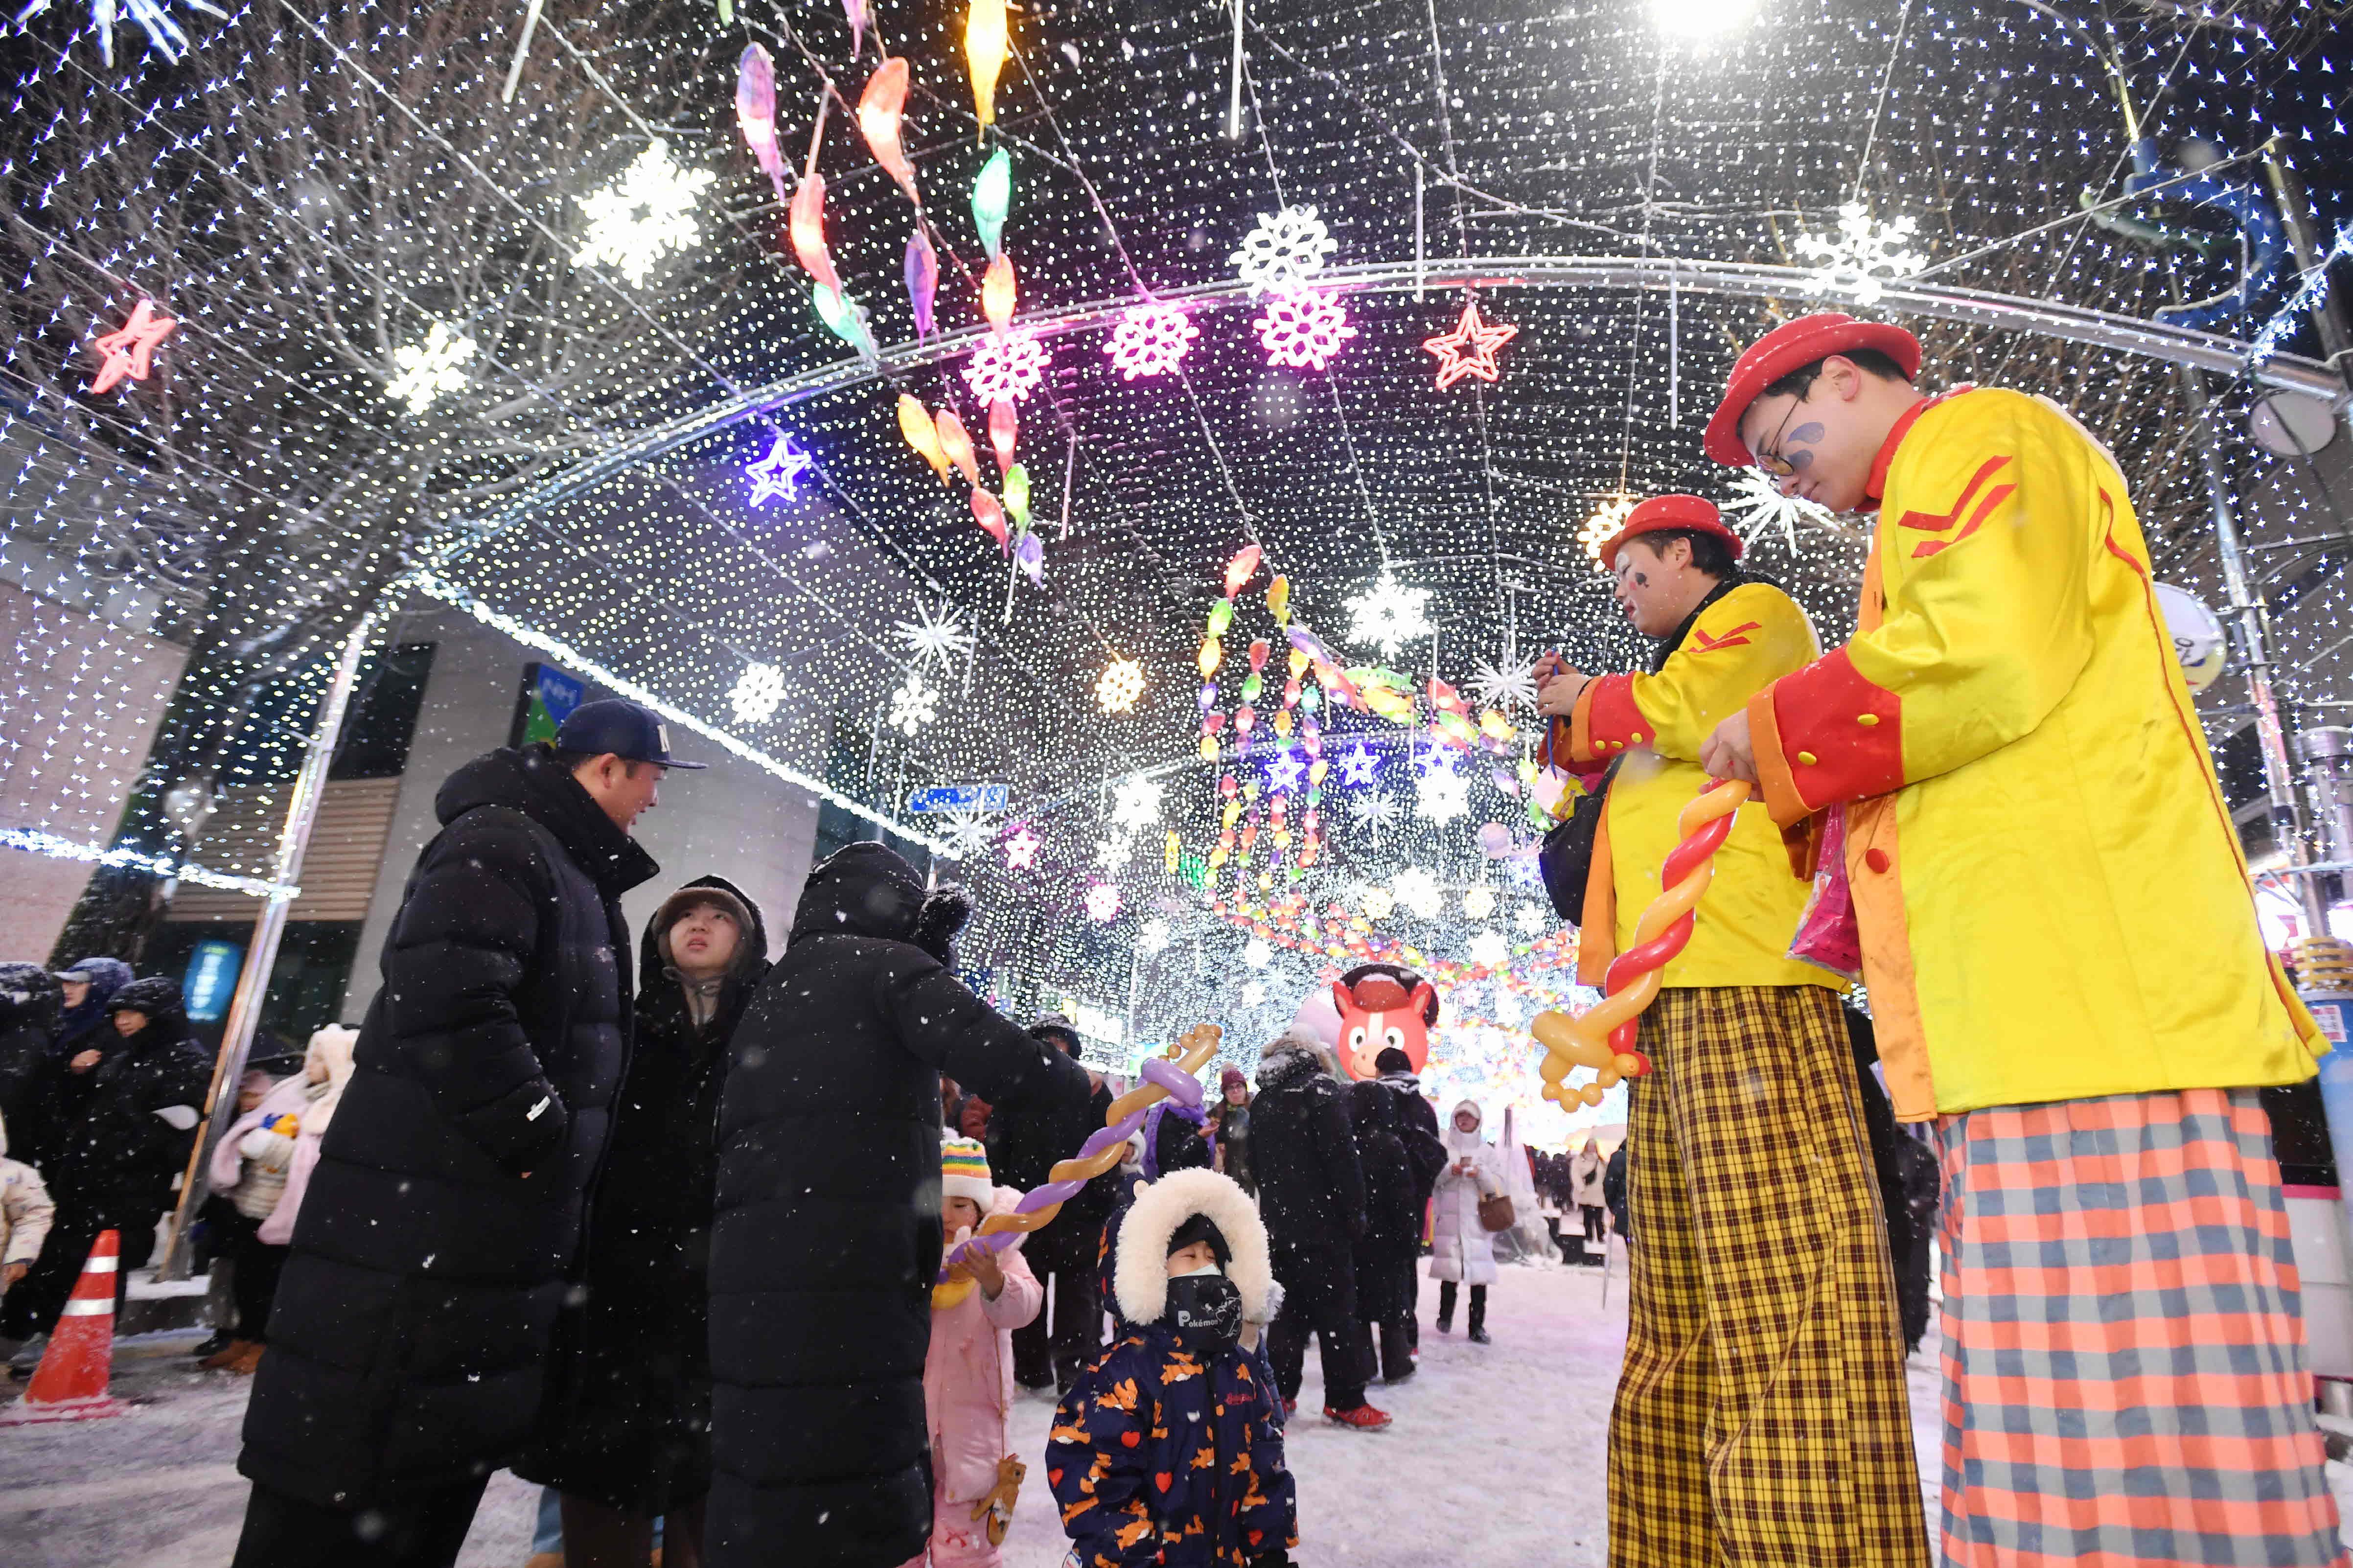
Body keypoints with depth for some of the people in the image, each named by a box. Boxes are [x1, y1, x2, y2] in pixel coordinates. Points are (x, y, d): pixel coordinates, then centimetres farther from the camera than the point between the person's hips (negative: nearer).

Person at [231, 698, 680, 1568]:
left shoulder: (572, 872, 17)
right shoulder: (498, 842, -14)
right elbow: (445, 999, -27)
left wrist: (559, 1154, 16)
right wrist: (540, 1139, -20)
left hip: (506, 1229, 10)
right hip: (425, 1227, -10)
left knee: (445, 1486, 18)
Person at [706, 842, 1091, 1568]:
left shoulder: (768, 999, 22)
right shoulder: (886, 964, -1)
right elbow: (995, 1056, -16)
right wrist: (1098, 1102, -1)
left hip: (750, 1297, 8)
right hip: (846, 1296, -8)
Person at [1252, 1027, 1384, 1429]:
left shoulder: (1262, 1102, 13)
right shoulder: (1322, 1090, -9)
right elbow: (1342, 1158, -15)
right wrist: (1355, 1212, -9)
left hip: (1278, 1223, 7)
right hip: (1322, 1224, -6)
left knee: (1288, 1309, 14)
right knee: (1337, 1312, 0)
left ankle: (1279, 1392, 16)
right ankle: (1345, 1401, 2)